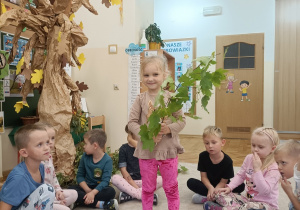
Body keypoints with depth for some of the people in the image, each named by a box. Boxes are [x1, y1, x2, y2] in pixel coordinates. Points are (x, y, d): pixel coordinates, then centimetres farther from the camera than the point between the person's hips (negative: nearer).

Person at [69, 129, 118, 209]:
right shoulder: (85, 156, -1)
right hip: (87, 187, 4)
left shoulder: (107, 160, -13)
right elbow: (79, 175, 1)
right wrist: (88, 190, -15)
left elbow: (105, 181, -18)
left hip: (99, 188, -3)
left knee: (111, 191, -33)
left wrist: (93, 193, -32)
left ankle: (83, 201, -28)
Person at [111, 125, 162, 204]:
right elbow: (123, 170, -6)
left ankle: (130, 195, -28)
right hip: (128, 181, -1)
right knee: (115, 178, -30)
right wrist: (135, 186, -19)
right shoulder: (124, 148, 1)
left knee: (161, 179, -25)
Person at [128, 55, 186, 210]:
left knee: (171, 188, 14)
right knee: (147, 188, 16)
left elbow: (181, 120, -2)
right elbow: (131, 122, -6)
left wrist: (169, 129, -20)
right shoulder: (140, 99, -5)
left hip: (168, 149, 0)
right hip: (146, 150, 1)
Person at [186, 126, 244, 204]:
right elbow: (203, 177, -9)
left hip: (220, 187, 0)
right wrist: (210, 188, -28)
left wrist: (215, 191, -33)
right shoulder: (203, 156, -14)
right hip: (208, 185, 0)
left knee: (241, 186, -25)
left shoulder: (227, 160, -19)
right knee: (190, 182, -22)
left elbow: (223, 182, -15)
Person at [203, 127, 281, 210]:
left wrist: (257, 169, -32)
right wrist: (229, 187, -2)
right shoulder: (249, 158, -1)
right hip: (248, 198, 6)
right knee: (220, 194, -5)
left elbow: (265, 191, -30)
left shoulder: (273, 168, -20)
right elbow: (240, 175, 11)